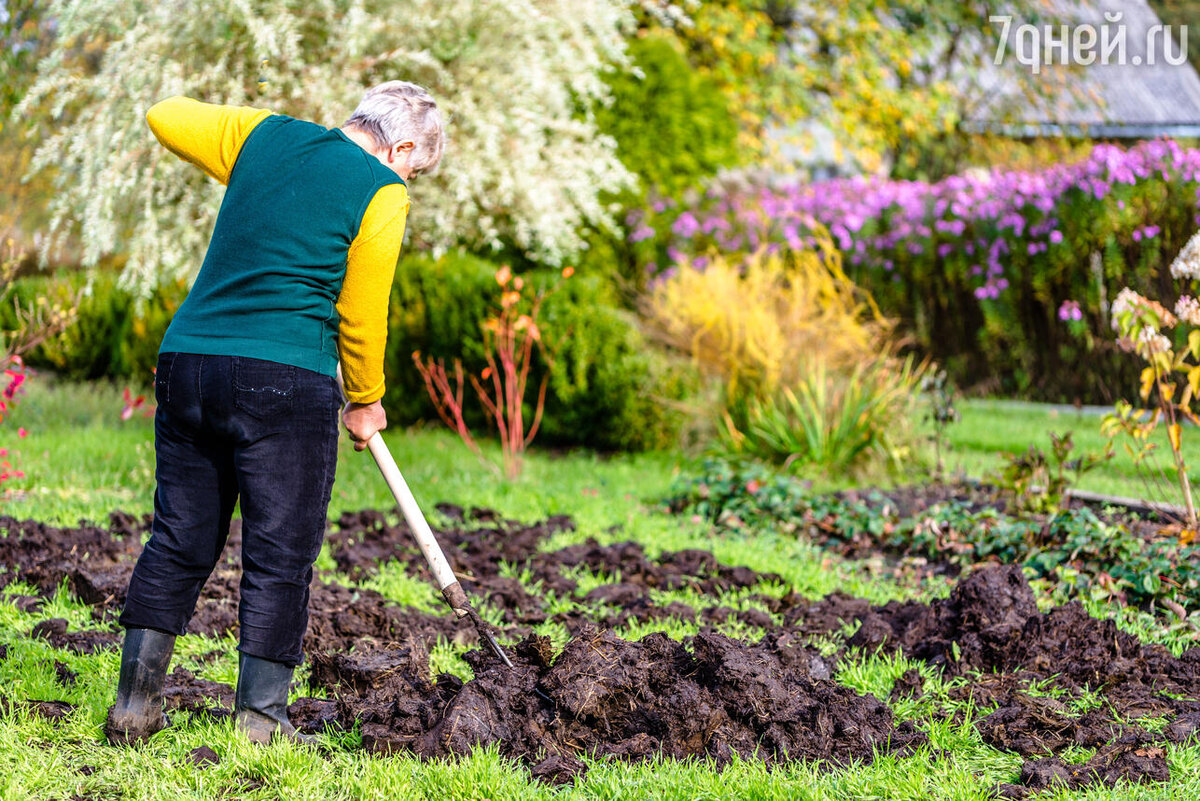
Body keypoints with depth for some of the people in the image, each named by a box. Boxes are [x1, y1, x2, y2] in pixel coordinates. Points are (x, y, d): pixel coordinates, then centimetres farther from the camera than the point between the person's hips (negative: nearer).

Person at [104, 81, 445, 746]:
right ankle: (259, 717, 3)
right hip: (285, 382, -6)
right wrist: (364, 402, 15)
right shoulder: (381, 192, -1)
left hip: (186, 361, 6)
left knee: (177, 541, 12)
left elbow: (164, 117, 25)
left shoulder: (265, 135, 13)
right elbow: (361, 315, 0)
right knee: (279, 554, 3)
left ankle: (134, 703, 12)